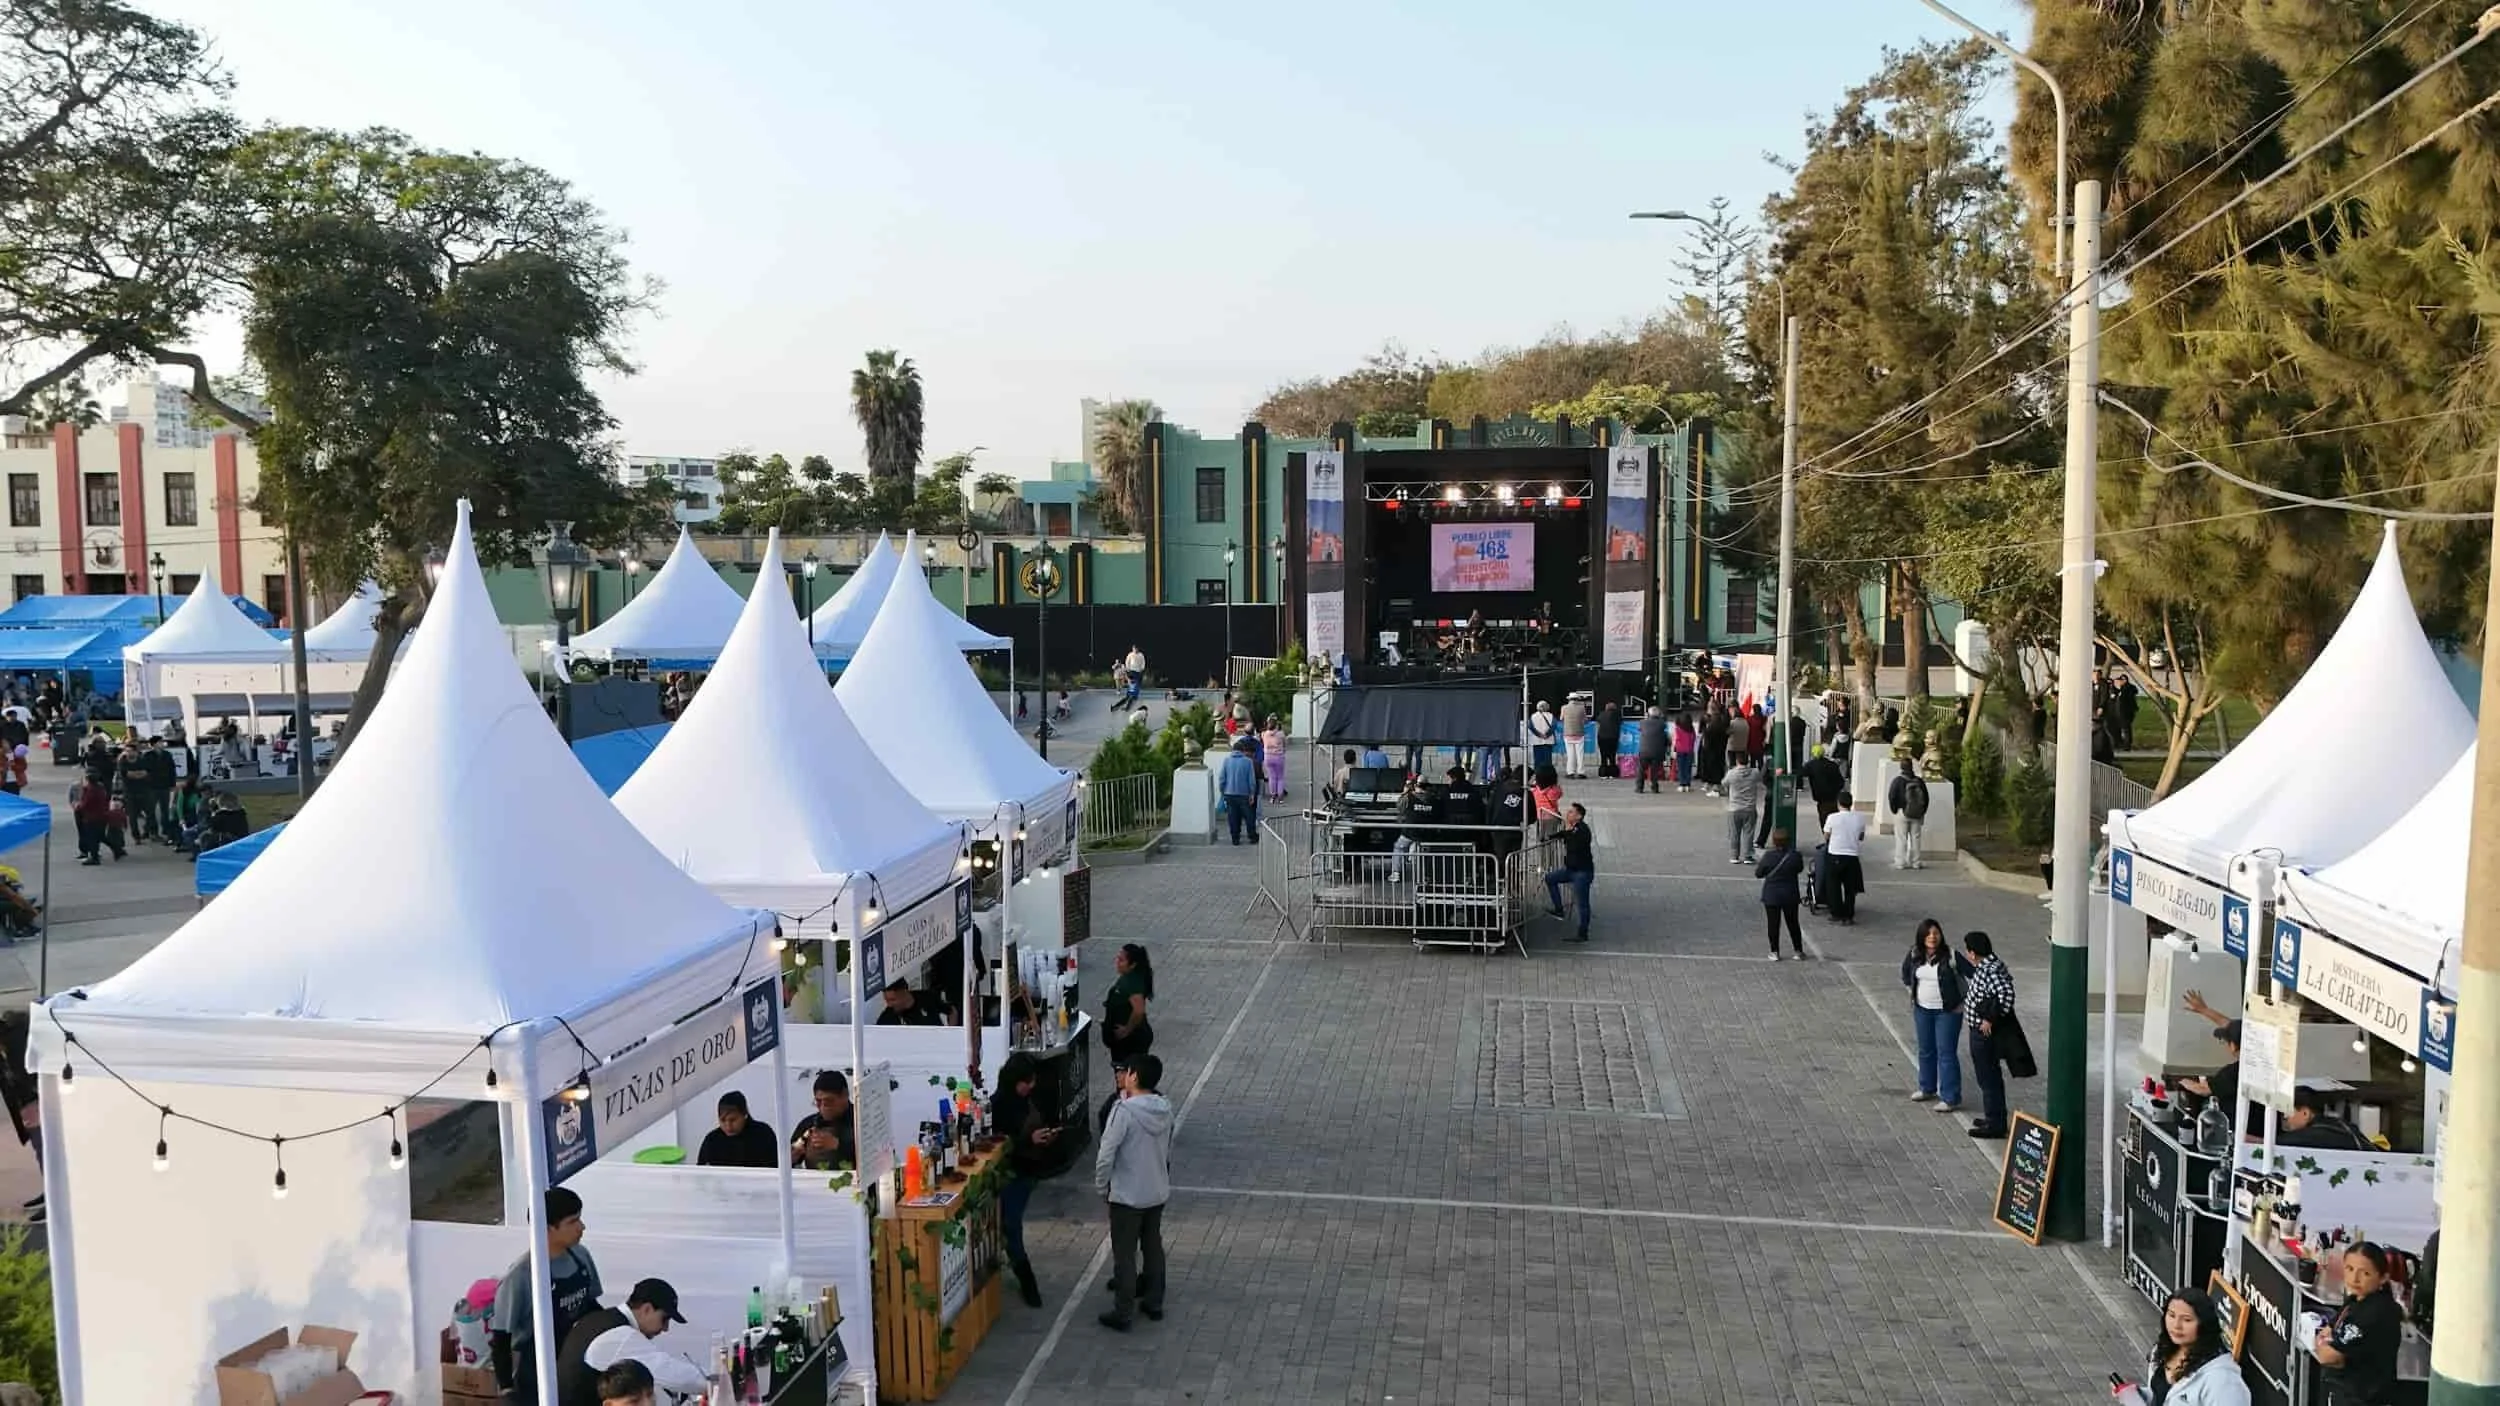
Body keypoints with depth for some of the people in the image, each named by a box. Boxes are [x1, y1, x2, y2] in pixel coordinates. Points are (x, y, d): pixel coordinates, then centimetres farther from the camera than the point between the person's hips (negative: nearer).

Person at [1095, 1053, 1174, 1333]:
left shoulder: (1124, 1110, -23)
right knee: (1153, 1247, 20)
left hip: (1127, 1195, -6)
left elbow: (1106, 1154, -20)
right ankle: (1154, 1302, 31)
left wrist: (1101, 1187, -6)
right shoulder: (1165, 1109, -2)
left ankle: (1123, 1314, 14)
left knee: (1124, 1255, 5)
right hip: (1158, 1192, 6)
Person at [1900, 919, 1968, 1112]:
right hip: (1922, 1010, 5)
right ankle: (1927, 1088, 35)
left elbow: (1971, 975, -13)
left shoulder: (1950, 955, -18)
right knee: (1925, 1050, 18)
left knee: (1946, 1053, -3)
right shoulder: (1914, 955, -3)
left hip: (1947, 1011, -5)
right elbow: (1906, 972, 17)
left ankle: (1950, 1098, 3)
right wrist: (1913, 992, 14)